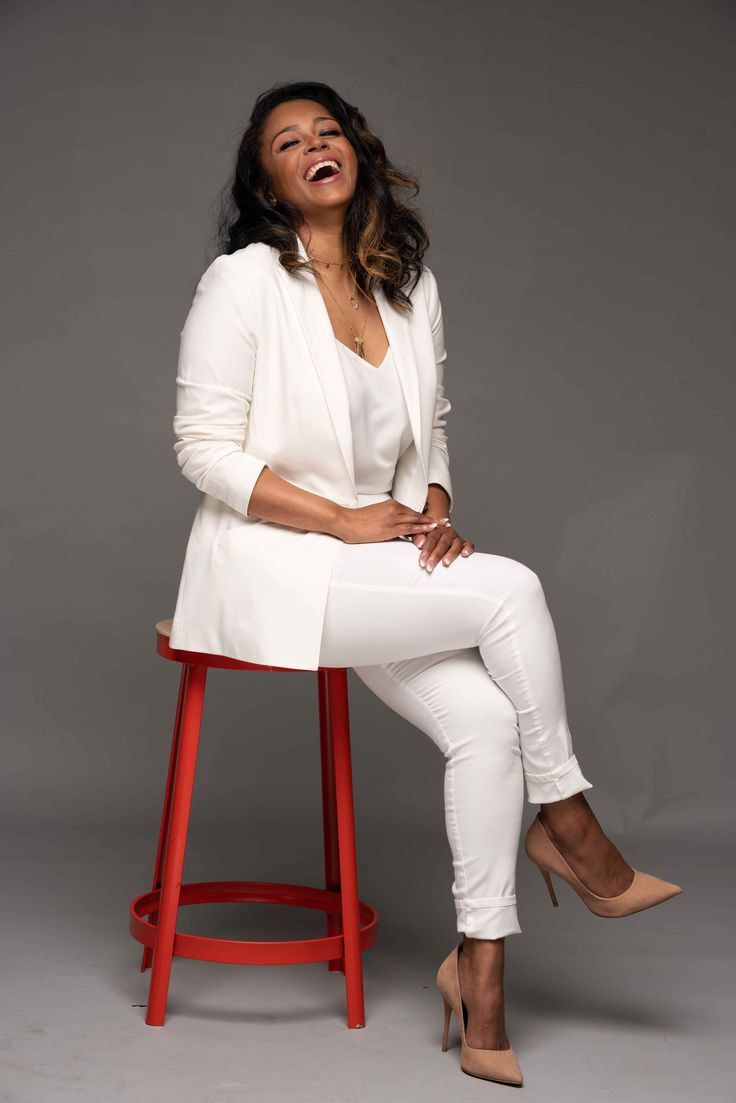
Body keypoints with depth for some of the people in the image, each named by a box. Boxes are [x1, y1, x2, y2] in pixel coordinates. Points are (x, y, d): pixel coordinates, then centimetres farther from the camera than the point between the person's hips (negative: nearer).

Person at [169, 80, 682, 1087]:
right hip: (270, 564, -6)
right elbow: (205, 448, -10)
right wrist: (345, 520, -17)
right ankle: (571, 834, -3)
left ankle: (480, 970, -5)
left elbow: (431, 428, 20)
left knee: (484, 718, -17)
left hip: (375, 565, 6)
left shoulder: (412, 286, 11)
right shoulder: (243, 282, -7)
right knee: (512, 590, -21)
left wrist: (435, 508, -2)